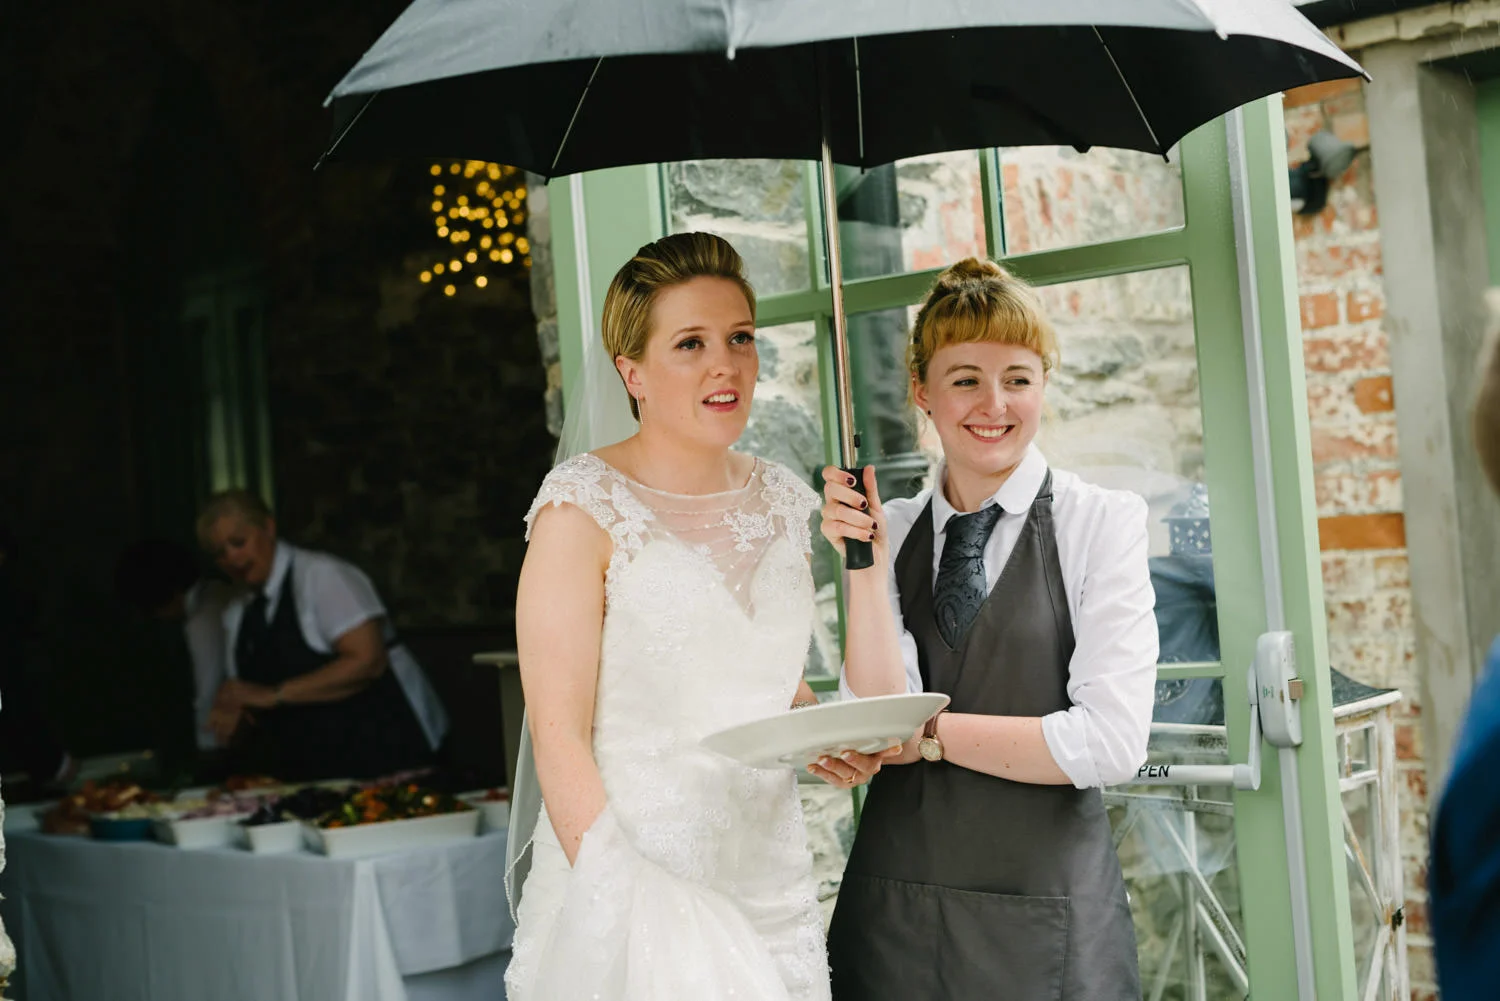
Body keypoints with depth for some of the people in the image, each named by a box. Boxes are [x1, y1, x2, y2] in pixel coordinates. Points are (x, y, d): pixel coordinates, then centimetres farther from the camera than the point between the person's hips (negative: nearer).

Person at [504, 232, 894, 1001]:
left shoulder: (783, 503, 7)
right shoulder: (584, 507, -10)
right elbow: (559, 735, -14)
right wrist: (623, 900, -23)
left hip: (771, 885, 5)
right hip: (626, 886, -5)